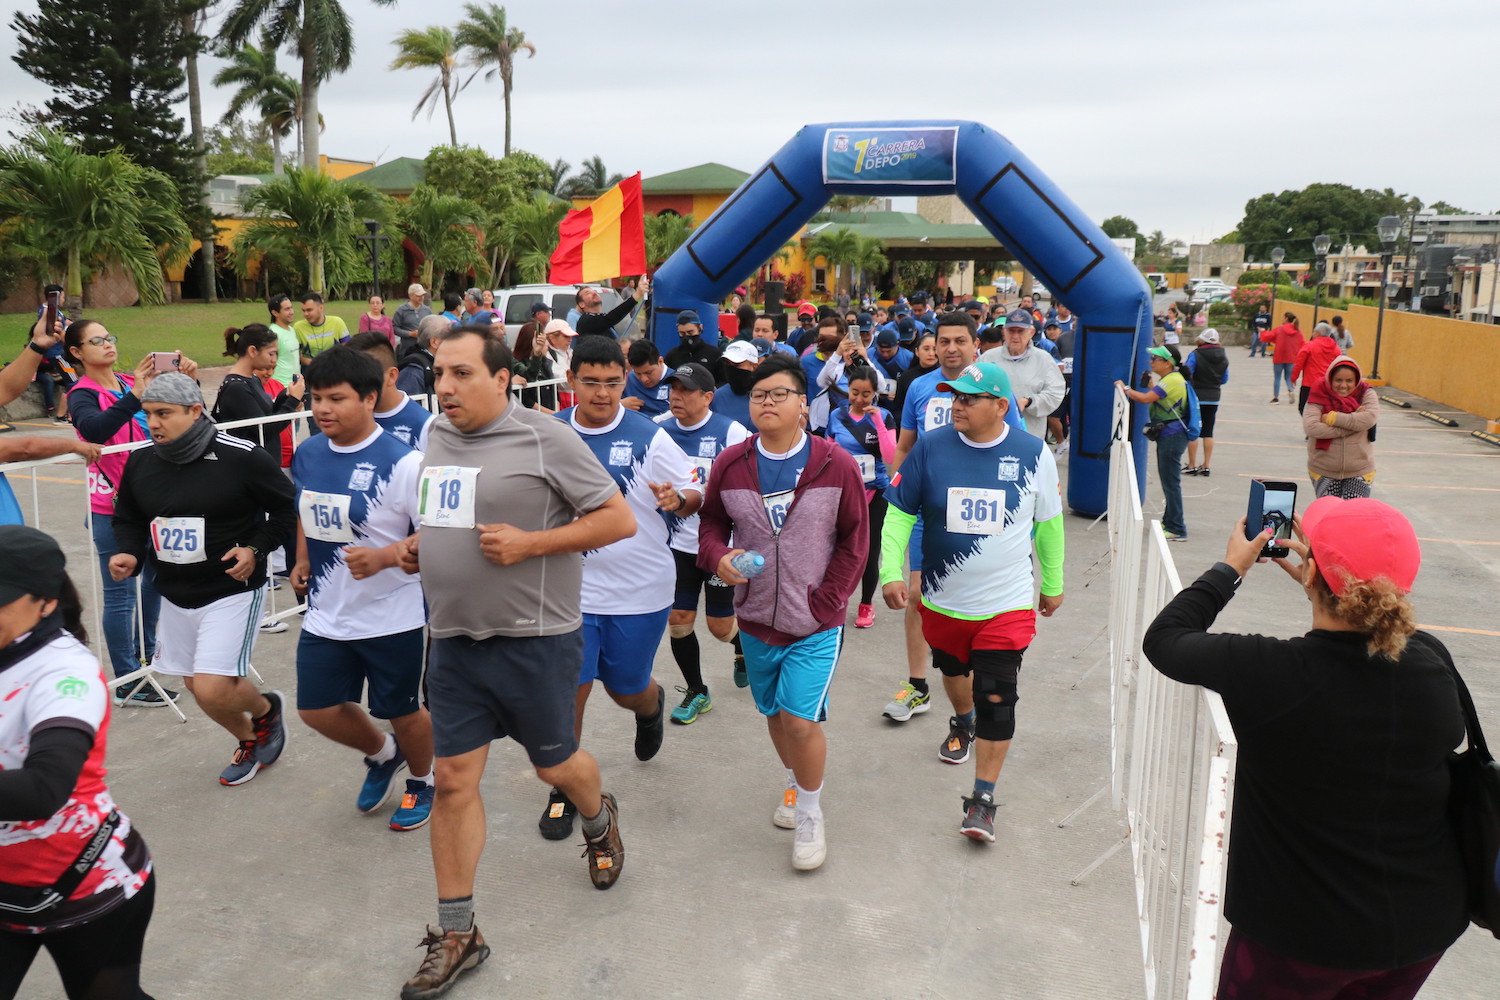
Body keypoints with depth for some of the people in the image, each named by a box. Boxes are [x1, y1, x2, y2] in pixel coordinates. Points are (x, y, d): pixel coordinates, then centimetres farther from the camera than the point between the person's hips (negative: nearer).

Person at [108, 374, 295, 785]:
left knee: (213, 690, -15)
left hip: (232, 591, -6)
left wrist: (256, 548, -18)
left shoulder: (241, 457, -17)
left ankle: (266, 709, 19)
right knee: (198, 686, 17)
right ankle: (250, 741, 43)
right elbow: (128, 519, 16)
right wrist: (128, 553, -4)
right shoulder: (140, 462, 0)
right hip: (175, 596, 7)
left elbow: (288, 508, -7)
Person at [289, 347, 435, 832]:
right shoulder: (307, 454, 2)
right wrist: (302, 561, 10)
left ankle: (422, 781, 40)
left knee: (402, 713, 10)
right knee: (317, 710, 11)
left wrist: (384, 557, -32)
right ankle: (382, 755, 40)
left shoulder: (401, 461, -20)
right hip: (324, 616, 6)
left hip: (391, 619, -6)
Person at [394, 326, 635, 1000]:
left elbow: (619, 519, -13)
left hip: (535, 641, -5)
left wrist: (527, 543, -21)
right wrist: (419, 546, 3)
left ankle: (599, 820, 50)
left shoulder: (543, 439, -14)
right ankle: (456, 936, 20)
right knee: (452, 779, 6)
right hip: (455, 640, 5)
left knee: (554, 764, 15)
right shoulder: (437, 437, 7)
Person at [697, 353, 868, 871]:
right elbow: (712, 522, 11)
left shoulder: (836, 465, -9)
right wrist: (718, 556, -11)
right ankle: (794, 784, 47)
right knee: (775, 714, 19)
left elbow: (854, 541, -3)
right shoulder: (729, 464, -2)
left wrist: (825, 604, -10)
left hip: (816, 623, -4)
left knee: (801, 720, -10)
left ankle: (811, 814, 15)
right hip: (756, 618, 4)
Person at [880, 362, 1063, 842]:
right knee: (954, 671, 24)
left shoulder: (1033, 453, -7)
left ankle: (983, 798, 8)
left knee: (996, 699, -5)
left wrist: (1053, 583, 13)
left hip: (1007, 604, -2)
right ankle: (962, 723, 58)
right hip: (942, 600, 2)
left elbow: (1048, 524, 6)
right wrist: (891, 572, -14)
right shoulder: (930, 447, -8)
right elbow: (899, 514, -3)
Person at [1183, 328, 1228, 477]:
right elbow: (1224, 380, 10)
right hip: (1214, 398, 5)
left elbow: (1187, 374, -16)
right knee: (1208, 432, 10)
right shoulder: (1223, 358, 2)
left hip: (1196, 397, -4)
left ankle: (1192, 466, 5)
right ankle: (1206, 466, 12)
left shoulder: (1195, 355, -14)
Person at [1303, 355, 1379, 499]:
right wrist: (1352, 424, -18)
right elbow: (1310, 427, -19)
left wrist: (1332, 418, -17)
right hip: (1324, 471, 0)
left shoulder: (1366, 394, 1)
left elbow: (1370, 417, -19)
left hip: (1359, 471, 0)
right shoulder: (1320, 396, -4)